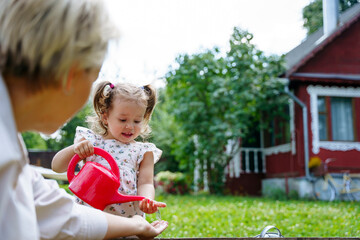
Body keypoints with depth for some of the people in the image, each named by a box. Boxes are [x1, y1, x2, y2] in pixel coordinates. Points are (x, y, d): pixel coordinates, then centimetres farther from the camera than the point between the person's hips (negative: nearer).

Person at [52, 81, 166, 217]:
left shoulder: (143, 152, 10)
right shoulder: (89, 141, 9)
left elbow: (145, 183, 1)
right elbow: (56, 167, 6)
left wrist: (147, 201, -22)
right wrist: (74, 148, -14)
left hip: (127, 215, 0)